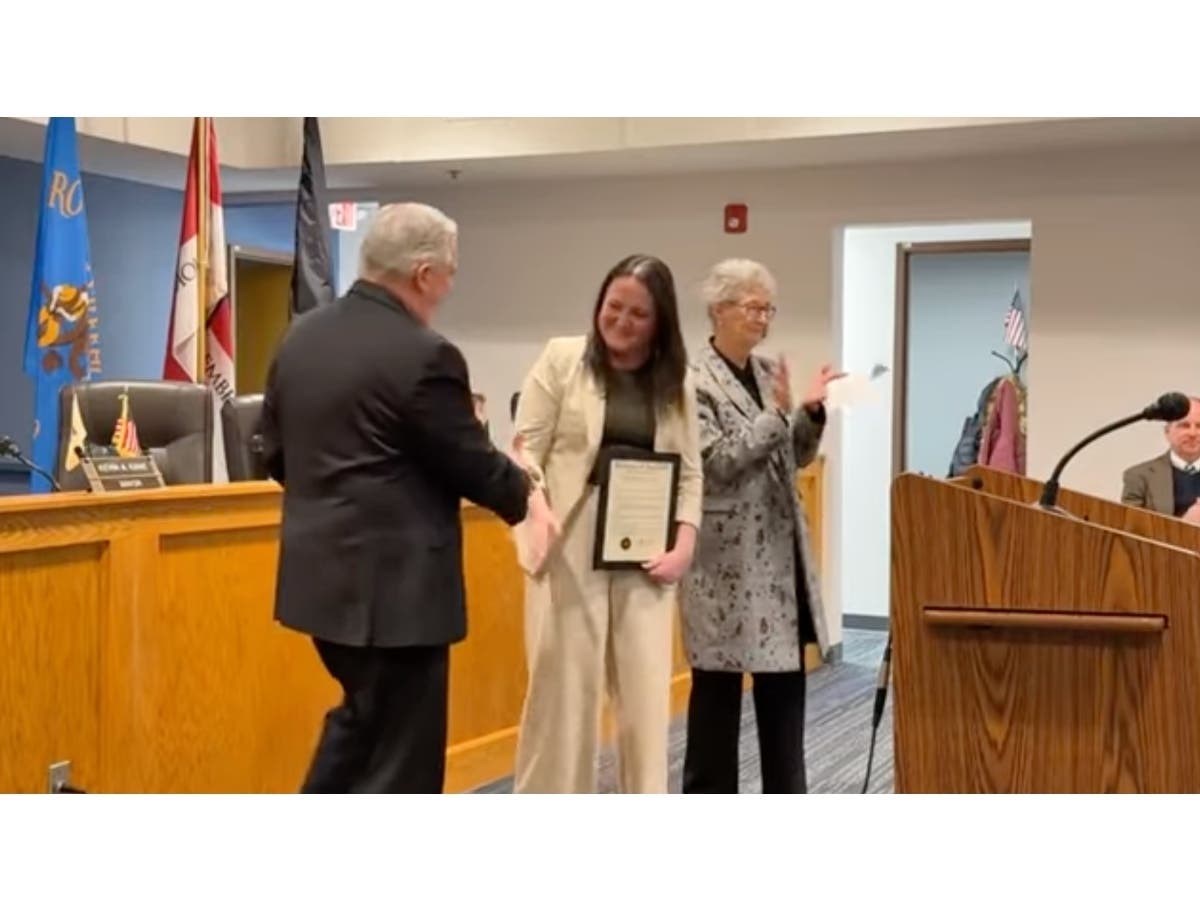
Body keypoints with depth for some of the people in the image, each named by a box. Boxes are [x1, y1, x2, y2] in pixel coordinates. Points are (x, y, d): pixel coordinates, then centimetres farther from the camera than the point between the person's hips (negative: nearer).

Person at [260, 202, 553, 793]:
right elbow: (473, 464, -10)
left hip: (322, 571, 9)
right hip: (393, 584, -8)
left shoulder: (299, 338, 6)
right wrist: (522, 490, 10)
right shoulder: (424, 354, -18)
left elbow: (276, 455, 13)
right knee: (399, 751, 3)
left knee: (363, 716, 25)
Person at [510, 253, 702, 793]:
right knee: (564, 686, 3)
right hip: (571, 548, -3)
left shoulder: (675, 381, 9)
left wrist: (684, 547, -4)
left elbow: (689, 473, 9)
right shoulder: (562, 358, 0)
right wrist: (533, 520, -18)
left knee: (646, 692, 6)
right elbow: (527, 448, -3)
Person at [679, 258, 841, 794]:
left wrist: (811, 413, -3)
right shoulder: (694, 381, -10)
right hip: (726, 556, -7)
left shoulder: (768, 372, 11)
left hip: (779, 549, 7)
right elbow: (717, 461, -18)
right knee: (718, 684, 3)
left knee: (784, 680, 10)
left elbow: (796, 457, 14)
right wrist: (777, 413, -20)